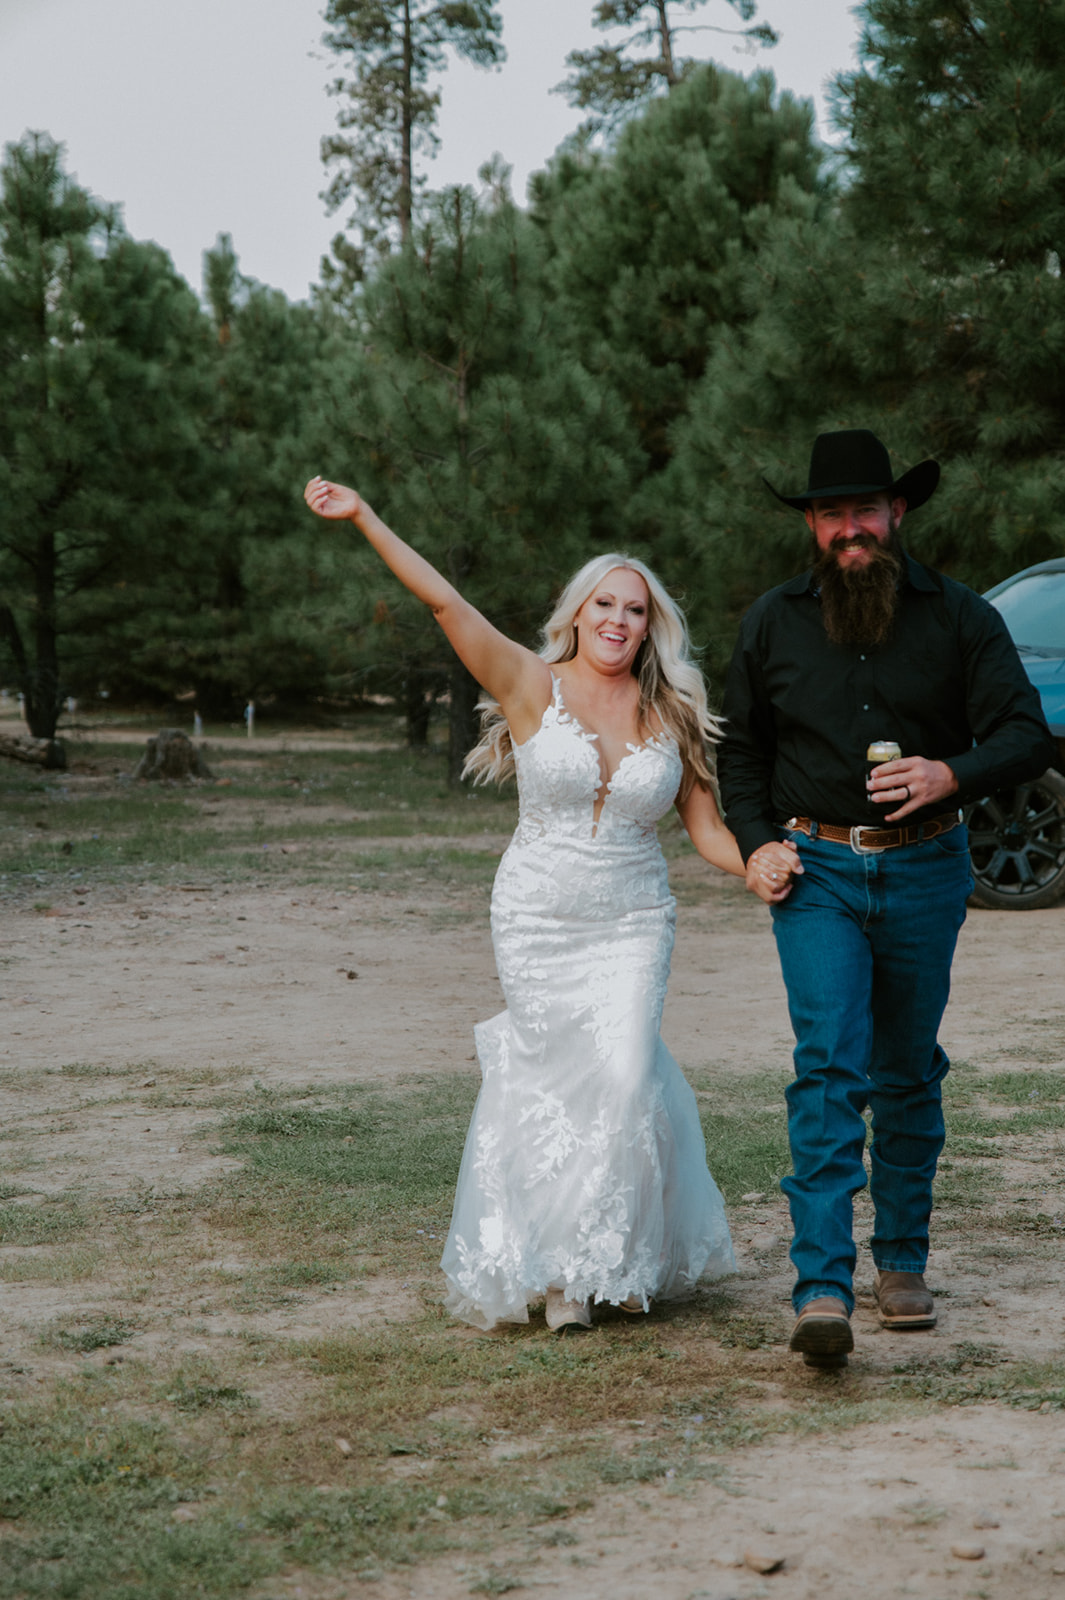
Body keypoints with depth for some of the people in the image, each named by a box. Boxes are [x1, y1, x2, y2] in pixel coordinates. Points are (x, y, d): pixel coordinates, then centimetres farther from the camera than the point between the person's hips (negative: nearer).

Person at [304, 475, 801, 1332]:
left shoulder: (670, 717, 5)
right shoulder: (532, 686, -4)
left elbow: (707, 827, 8)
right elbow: (445, 601, -12)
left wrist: (759, 867, -12)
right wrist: (365, 518, -19)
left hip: (633, 926, 1)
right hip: (538, 920, -1)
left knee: (625, 1076, -12)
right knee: (555, 1079, 1)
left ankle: (603, 1261, 7)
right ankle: (555, 1261, 21)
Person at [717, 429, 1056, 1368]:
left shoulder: (960, 618, 0)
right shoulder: (773, 624, 6)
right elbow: (743, 746, 18)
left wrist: (950, 775, -24)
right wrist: (755, 840, 3)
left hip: (925, 869, 1)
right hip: (817, 872, 0)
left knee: (908, 1071, 10)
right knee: (830, 1066, -13)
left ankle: (903, 1263, 26)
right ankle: (823, 1290, -19)